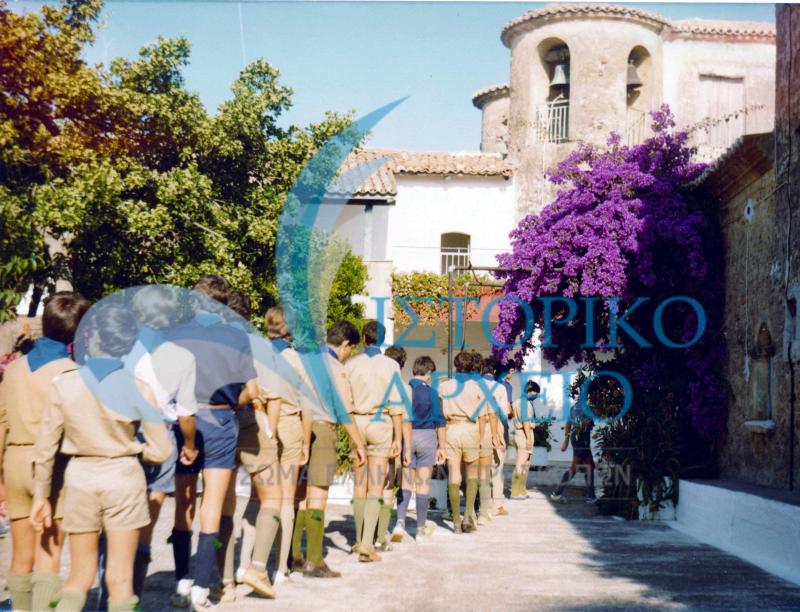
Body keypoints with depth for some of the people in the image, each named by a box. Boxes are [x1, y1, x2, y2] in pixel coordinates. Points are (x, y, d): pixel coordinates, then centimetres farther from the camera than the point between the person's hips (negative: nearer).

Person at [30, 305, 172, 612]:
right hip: (123, 478, -2)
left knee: (79, 577, 15)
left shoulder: (64, 384, -6)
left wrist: (41, 495, 9)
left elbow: (45, 448, -2)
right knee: (120, 578, 8)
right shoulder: (138, 389, -9)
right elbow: (161, 451, -6)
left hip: (80, 478, 2)